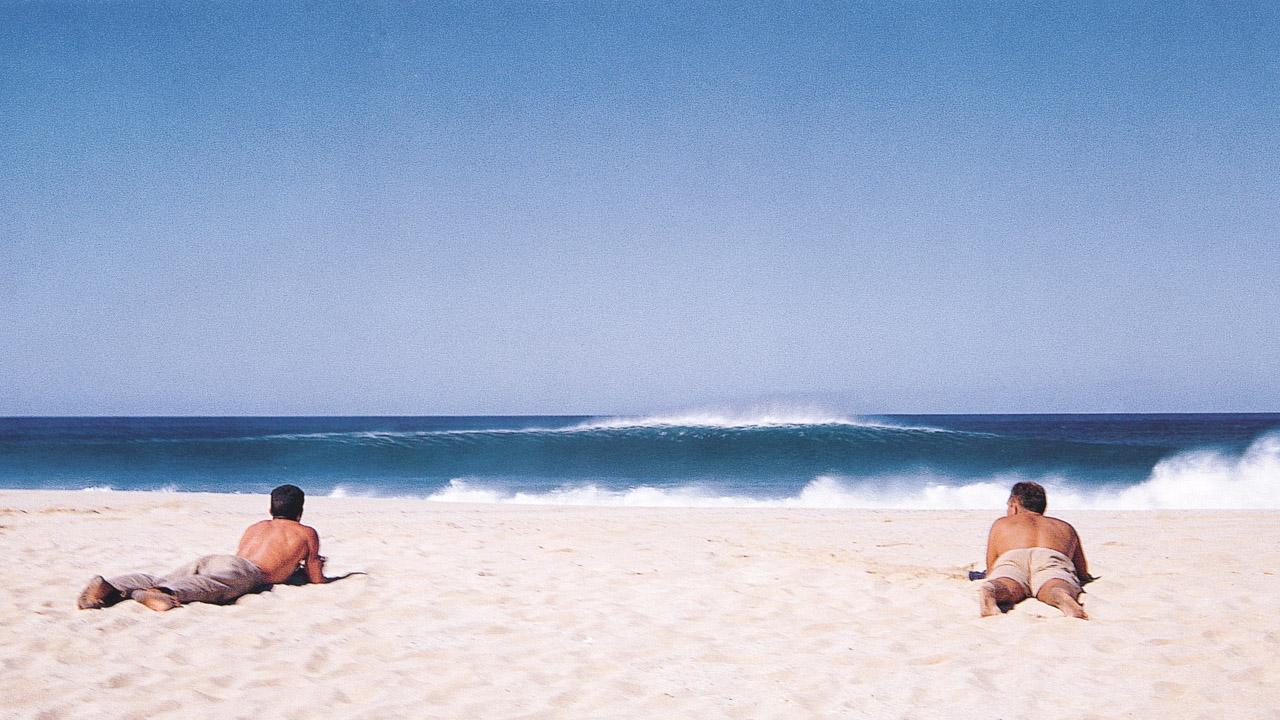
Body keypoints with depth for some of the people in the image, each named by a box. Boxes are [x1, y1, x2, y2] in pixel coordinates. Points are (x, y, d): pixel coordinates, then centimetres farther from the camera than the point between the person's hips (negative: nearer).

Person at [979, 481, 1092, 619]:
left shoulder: (1001, 524, 39)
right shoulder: (1065, 527, 42)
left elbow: (990, 570, 40)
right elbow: (1083, 574, 46)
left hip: (1011, 559, 0)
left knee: (1007, 587, -28)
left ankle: (989, 592, -63)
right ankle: (1061, 597, -64)